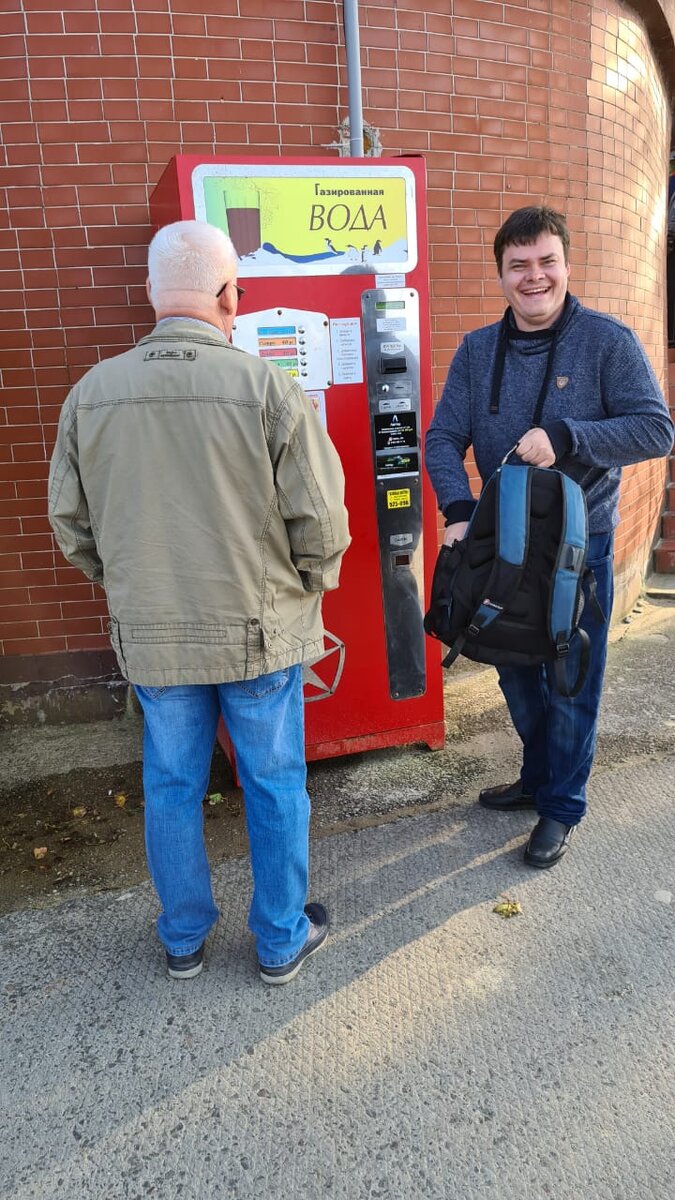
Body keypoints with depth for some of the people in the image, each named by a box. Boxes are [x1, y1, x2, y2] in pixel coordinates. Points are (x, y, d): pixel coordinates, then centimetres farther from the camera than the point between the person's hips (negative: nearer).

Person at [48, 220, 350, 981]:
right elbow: (321, 519, -14)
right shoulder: (267, 388, -16)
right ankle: (282, 941, 33)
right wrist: (305, 588, 6)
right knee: (274, 785, 15)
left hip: (151, 634, 3)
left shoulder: (91, 393, -5)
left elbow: (71, 523, 3)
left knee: (172, 785, 19)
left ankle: (183, 940, 38)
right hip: (259, 631, -3)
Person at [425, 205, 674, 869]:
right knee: (516, 672, 17)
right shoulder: (477, 350, 4)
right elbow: (443, 438, -1)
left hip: (579, 544, -4)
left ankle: (561, 806, 25)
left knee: (570, 682, 6)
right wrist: (459, 511, -18)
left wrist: (565, 436, -26)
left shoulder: (607, 340, -8)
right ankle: (538, 777, 39)